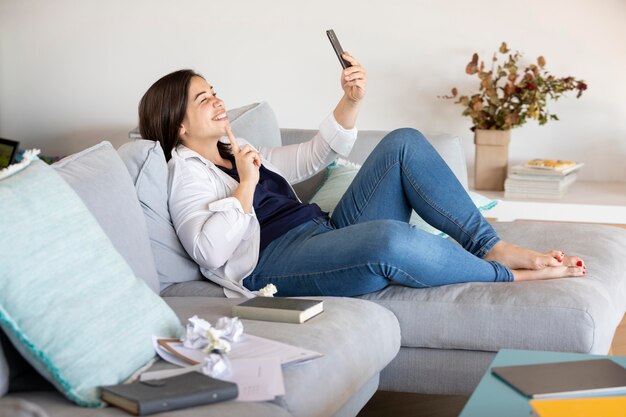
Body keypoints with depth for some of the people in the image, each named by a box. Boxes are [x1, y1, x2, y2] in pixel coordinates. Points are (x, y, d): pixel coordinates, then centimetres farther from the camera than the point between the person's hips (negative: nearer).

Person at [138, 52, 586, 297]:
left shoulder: (238, 151, 26)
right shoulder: (186, 173, 1)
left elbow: (316, 155, 26)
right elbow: (209, 249, -17)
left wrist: (352, 100, 11)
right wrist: (246, 186, -15)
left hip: (327, 235, 9)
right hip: (276, 264, -9)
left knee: (404, 143, -5)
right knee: (390, 239, -39)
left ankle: (492, 246, -15)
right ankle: (509, 276, -17)